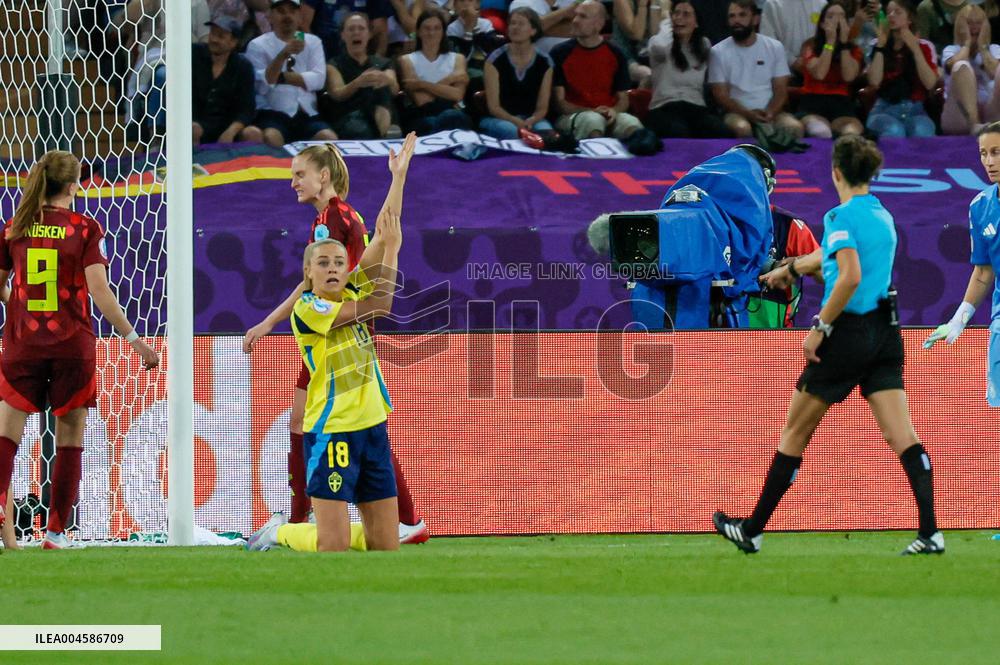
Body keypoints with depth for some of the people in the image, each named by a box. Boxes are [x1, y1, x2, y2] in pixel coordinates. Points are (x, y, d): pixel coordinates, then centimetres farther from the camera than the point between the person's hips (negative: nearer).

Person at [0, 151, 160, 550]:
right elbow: (100, 293, -11)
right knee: (70, 438, 7)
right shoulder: (85, 229, -4)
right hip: (72, 345, -2)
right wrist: (134, 339, -6)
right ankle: (56, 531, 5)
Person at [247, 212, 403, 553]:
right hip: (331, 431, -7)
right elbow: (379, 305, -16)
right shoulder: (307, 308, -11)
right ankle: (280, 532, 19)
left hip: (372, 426, 7)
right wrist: (391, 247, -10)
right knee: (333, 547, -10)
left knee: (386, 546, 5)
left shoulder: (351, 293, 10)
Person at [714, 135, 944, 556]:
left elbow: (850, 277, -24)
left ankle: (751, 532, 16)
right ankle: (930, 532, -17)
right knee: (901, 434, -2)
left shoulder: (843, 217, -11)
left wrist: (820, 327, -17)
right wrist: (791, 268, 47)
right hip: (886, 333, 7)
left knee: (795, 432, 6)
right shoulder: (882, 217, 15)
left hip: (848, 332, -7)